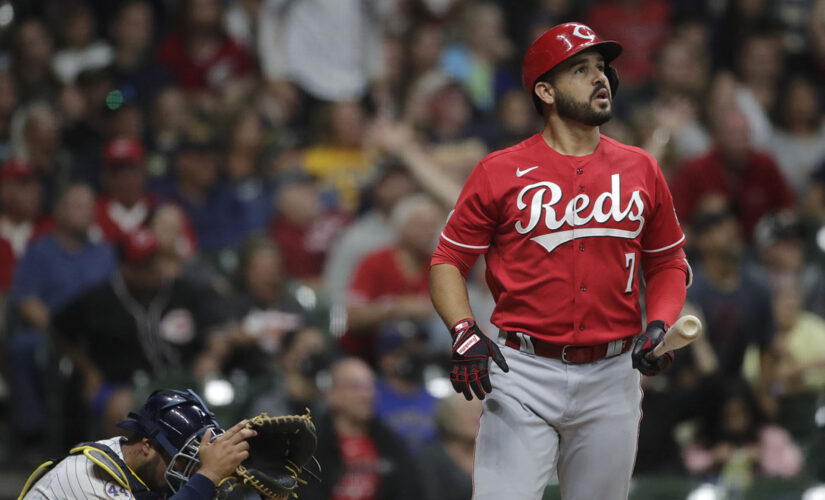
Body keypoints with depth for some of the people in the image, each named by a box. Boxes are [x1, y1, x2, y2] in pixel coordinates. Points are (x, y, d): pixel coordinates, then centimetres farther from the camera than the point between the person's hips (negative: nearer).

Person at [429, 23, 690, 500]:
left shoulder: (641, 170, 9)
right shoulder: (500, 172, 0)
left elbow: (668, 263, 18)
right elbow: (449, 262, 2)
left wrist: (660, 326, -1)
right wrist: (465, 333, -15)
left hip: (611, 382, 3)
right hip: (523, 374, -3)